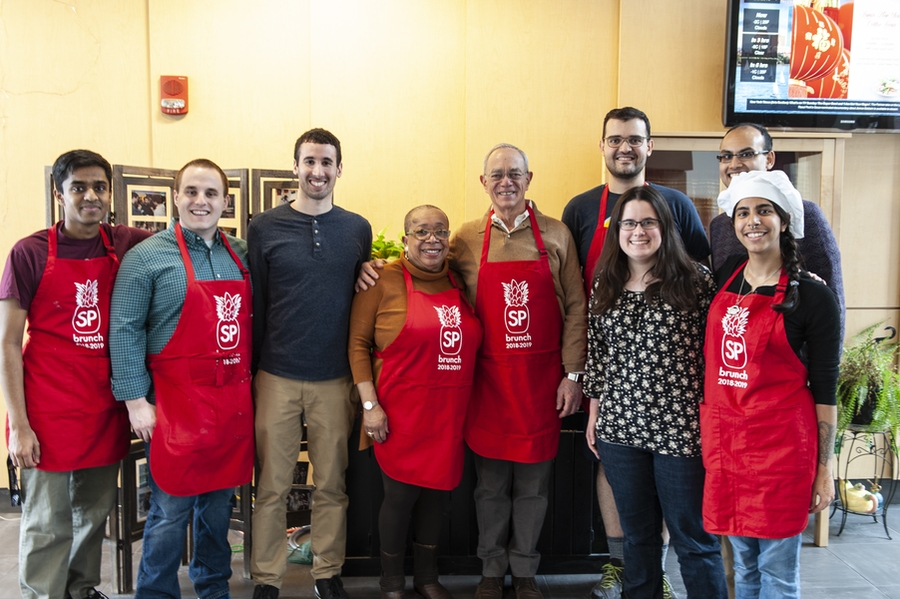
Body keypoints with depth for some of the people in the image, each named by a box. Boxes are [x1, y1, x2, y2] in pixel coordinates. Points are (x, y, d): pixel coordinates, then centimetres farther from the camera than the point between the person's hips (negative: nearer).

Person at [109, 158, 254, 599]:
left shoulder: (242, 254, 10)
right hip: (177, 402, -5)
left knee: (219, 504, 16)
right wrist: (135, 400, -11)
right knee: (171, 510, 3)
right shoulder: (147, 257, -5)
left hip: (233, 403, 5)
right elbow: (124, 330, -7)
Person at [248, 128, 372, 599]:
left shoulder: (357, 229, 5)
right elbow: (253, 305, 2)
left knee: (331, 484, 10)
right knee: (272, 486, 7)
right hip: (277, 377, -1)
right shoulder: (264, 227, 0)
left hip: (336, 379, 2)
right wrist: (250, 370, 0)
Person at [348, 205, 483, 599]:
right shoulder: (385, 281, -6)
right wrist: (370, 404, -11)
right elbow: (358, 343, -6)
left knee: (434, 493, 14)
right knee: (401, 494, 5)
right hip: (401, 412, -4)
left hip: (449, 414, 4)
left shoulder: (460, 283, 8)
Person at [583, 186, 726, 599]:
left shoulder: (696, 281, -5)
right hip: (620, 428, 4)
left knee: (693, 535, 7)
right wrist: (593, 416, 13)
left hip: (681, 428, -4)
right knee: (636, 533, 17)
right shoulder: (605, 285, 7)